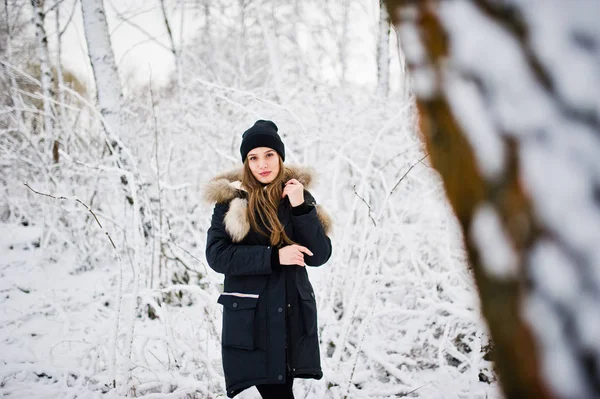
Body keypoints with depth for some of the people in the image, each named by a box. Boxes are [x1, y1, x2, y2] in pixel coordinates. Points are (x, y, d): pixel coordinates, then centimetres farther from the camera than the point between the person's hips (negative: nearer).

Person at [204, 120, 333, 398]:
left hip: (293, 316, 3)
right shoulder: (231, 200, -2)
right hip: (250, 319, -3)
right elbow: (216, 255, -10)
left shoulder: (298, 195, 6)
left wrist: (301, 208, -13)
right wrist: (274, 257, -17)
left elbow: (320, 255, 0)